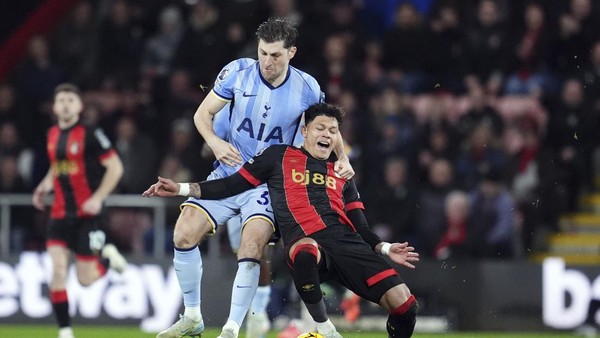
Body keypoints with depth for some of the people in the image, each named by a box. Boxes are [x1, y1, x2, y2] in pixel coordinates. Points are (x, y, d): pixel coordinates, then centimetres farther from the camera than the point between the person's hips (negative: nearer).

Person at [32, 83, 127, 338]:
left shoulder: (90, 135, -11)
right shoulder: (52, 135, 8)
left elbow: (115, 167, -10)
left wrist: (98, 198, -19)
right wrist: (45, 186, 7)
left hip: (86, 214, -5)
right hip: (60, 213, 5)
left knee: (85, 279, -2)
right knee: (58, 270, -10)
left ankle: (107, 258, 33)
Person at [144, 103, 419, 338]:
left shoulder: (342, 174, 27)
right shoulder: (280, 157, 18)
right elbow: (232, 185, 17)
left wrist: (384, 248, 7)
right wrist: (181, 188, 10)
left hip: (347, 243, 4)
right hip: (304, 241, -4)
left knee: (403, 303, -17)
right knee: (306, 253, -46)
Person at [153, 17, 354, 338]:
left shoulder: (307, 88, -7)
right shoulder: (238, 72, -7)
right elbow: (203, 113, 2)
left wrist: (342, 159, -8)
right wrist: (215, 142, -18)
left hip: (271, 184, -2)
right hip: (229, 174, 2)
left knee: (251, 250, -23)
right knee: (184, 235, -10)